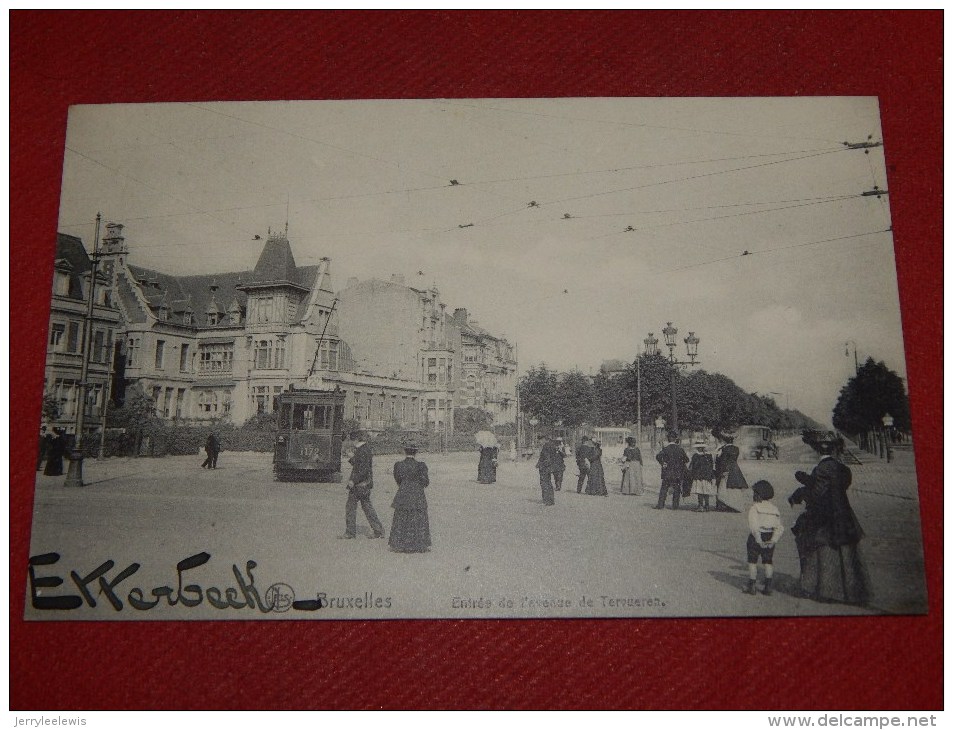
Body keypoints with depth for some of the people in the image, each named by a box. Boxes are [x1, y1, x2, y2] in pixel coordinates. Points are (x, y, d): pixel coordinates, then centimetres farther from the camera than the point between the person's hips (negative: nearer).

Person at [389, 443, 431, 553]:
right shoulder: (420, 466, -12)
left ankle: (399, 545, 14)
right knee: (419, 521, 9)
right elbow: (425, 483, -10)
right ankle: (421, 545, 13)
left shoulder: (398, 465, -6)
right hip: (417, 497, -2)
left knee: (401, 520, 12)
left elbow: (398, 480, 5)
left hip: (403, 496, 2)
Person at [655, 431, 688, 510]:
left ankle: (661, 504, 2)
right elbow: (686, 460, 5)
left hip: (667, 473, -1)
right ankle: (675, 505, 8)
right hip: (678, 473, 1)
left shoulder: (666, 448, -6)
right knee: (677, 489, 9)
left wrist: (663, 463, -7)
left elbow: (658, 456, -18)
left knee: (664, 489, 5)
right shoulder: (680, 449, -1)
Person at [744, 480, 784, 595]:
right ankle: (768, 587, 12)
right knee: (768, 562, 13)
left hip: (756, 538, -5)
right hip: (770, 539, 5)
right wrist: (773, 541, -3)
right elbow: (779, 528, 3)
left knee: (752, 562, 5)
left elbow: (753, 526, -20)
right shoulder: (774, 509, 8)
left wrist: (759, 540, -17)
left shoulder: (754, 507, -10)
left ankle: (752, 586, 8)